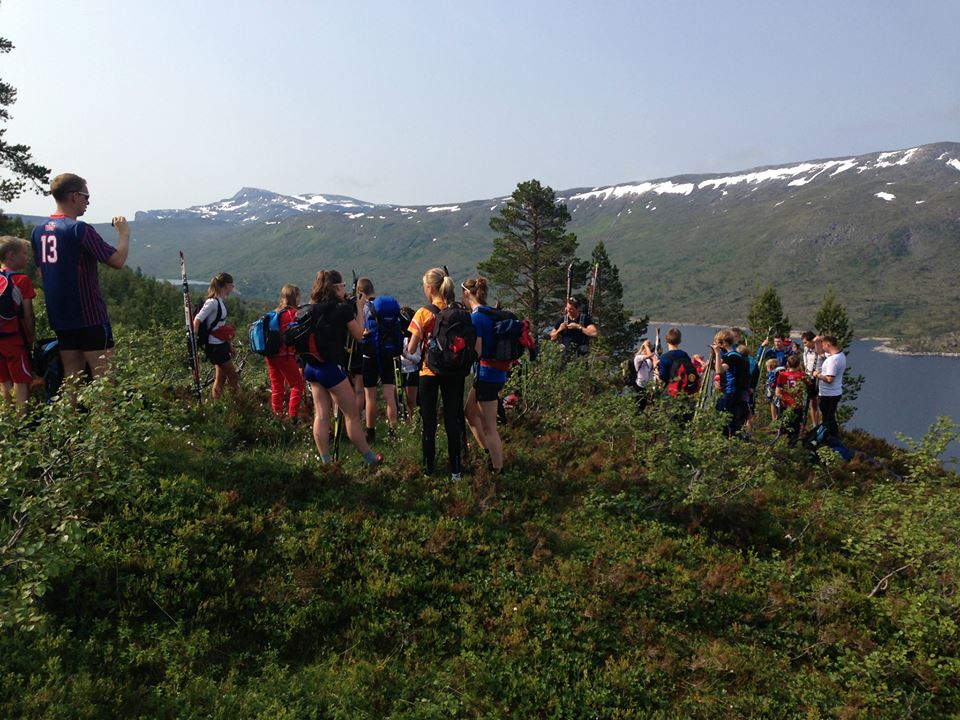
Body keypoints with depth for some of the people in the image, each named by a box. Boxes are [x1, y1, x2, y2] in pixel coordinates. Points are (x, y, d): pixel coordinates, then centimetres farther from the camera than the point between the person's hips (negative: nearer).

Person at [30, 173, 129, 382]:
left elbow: (41, 270, 18)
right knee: (103, 377, -3)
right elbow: (118, 260, -18)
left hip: (59, 317, 8)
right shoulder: (80, 229, -15)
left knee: (71, 378, 11)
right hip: (90, 317, -7)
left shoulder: (39, 231, 9)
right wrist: (124, 233, -2)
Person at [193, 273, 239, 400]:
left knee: (220, 379, 11)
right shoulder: (213, 302, -16)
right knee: (233, 377, -3)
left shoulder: (220, 302, 11)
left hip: (221, 345, 9)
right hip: (215, 346, -9)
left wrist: (229, 344, 20)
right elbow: (197, 320, -20)